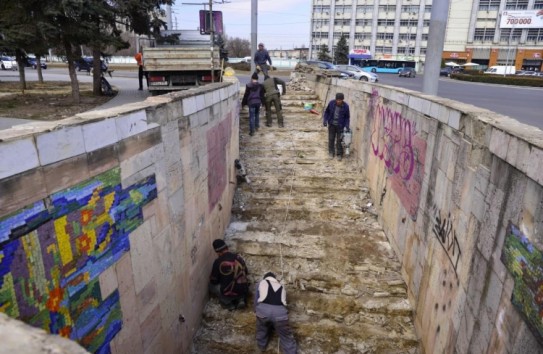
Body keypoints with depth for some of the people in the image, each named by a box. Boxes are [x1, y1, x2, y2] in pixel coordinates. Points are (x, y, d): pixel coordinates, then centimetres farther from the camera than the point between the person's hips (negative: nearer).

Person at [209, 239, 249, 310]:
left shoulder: (218, 261, -10)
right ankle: (241, 299, 13)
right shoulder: (238, 257, 4)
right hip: (244, 291, 4)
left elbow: (214, 281, 2)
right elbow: (246, 272, 20)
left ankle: (228, 303, 10)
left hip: (229, 294, -4)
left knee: (211, 286, 21)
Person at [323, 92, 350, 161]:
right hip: (331, 124, 2)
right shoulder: (331, 103, -10)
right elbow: (326, 112, 4)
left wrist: (347, 125, -11)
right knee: (331, 139, 9)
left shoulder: (345, 106, -12)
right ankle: (331, 153, 24)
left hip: (340, 126, -2)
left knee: (339, 140, 1)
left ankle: (339, 154, 14)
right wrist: (325, 120, -5)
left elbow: (347, 117, -1)